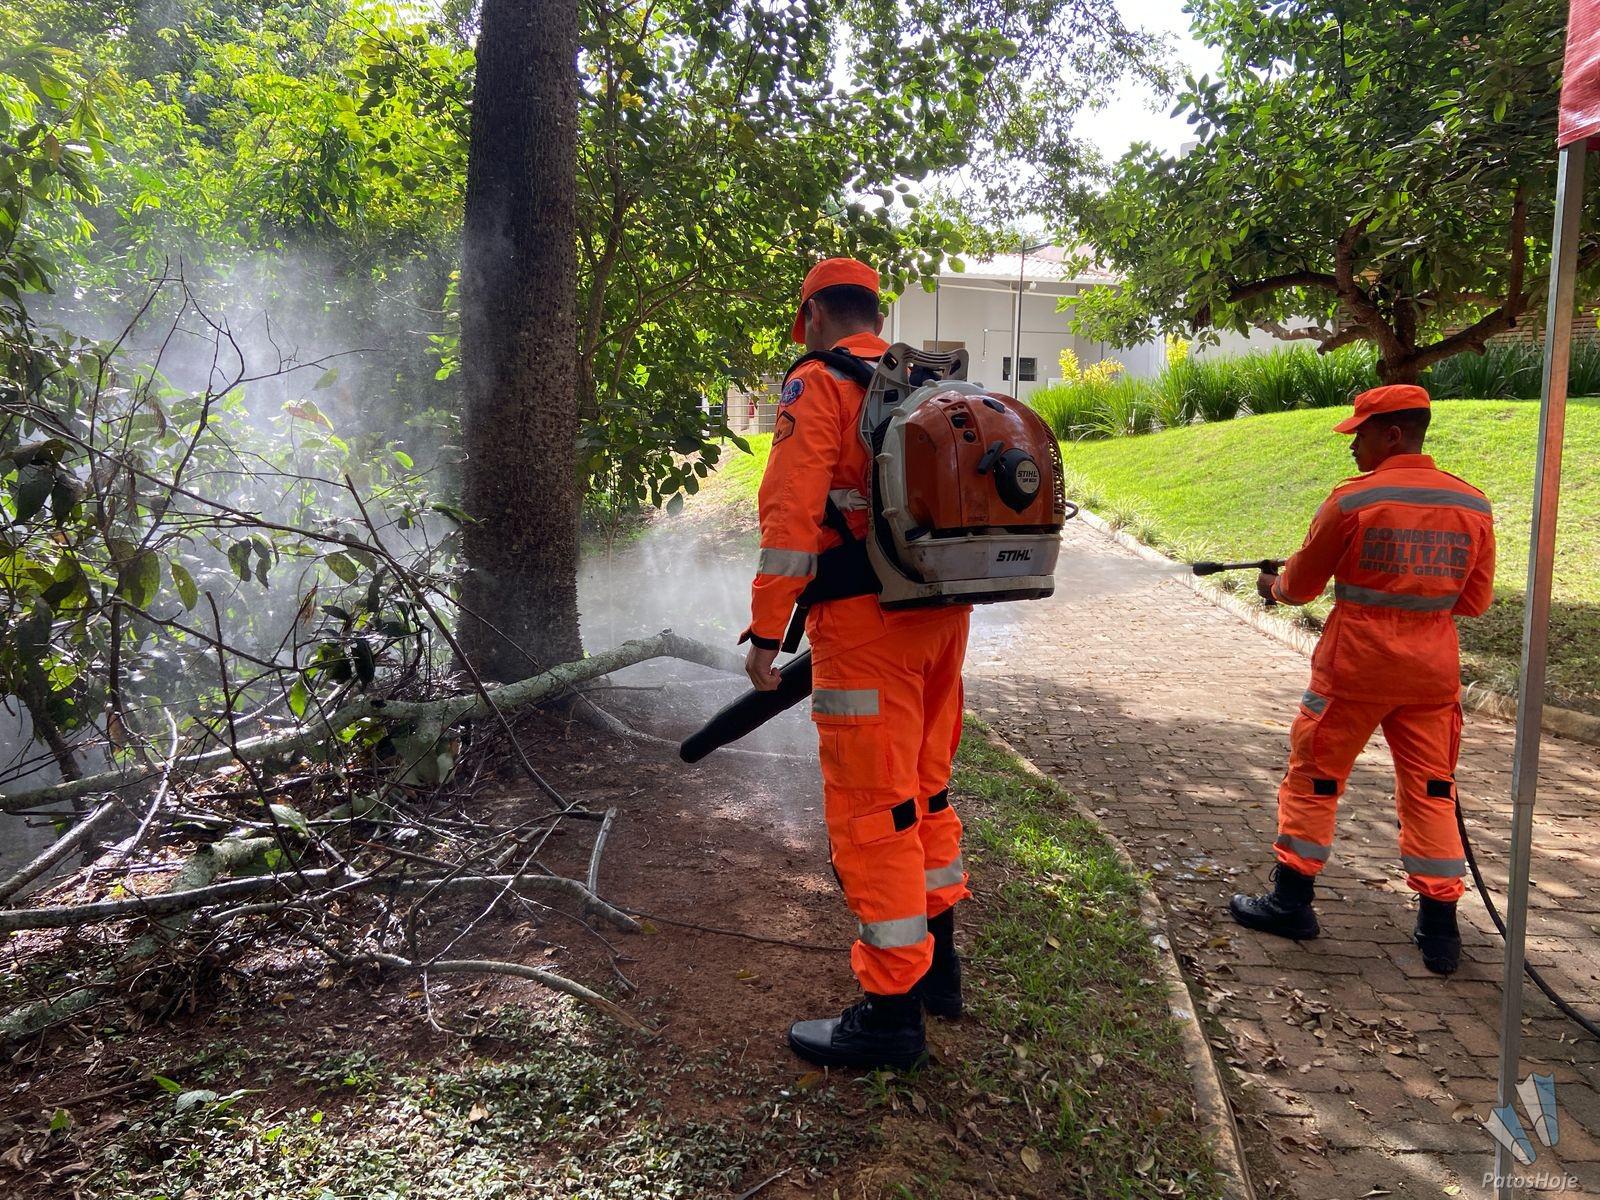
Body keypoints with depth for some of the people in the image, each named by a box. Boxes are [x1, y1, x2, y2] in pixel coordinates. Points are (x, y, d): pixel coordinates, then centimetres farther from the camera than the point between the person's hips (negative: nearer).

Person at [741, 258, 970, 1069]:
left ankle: (893, 1009, 9)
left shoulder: (817, 385, -6)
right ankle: (936, 963, 33)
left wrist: (766, 631, -13)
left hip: (867, 625, -8)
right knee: (924, 788, 20)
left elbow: (790, 514, -16)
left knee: (871, 810, 0)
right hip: (944, 615, 8)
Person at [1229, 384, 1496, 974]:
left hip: (1355, 666, -4)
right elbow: (1476, 601, 8)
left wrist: (1272, 586, 19)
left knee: (1313, 779, 9)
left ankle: (1291, 900, 17)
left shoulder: (1352, 500, -12)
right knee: (1431, 792, 12)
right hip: (1433, 672, 4)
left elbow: (1301, 585, -2)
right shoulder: (1472, 505, 1)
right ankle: (1439, 926, 15)